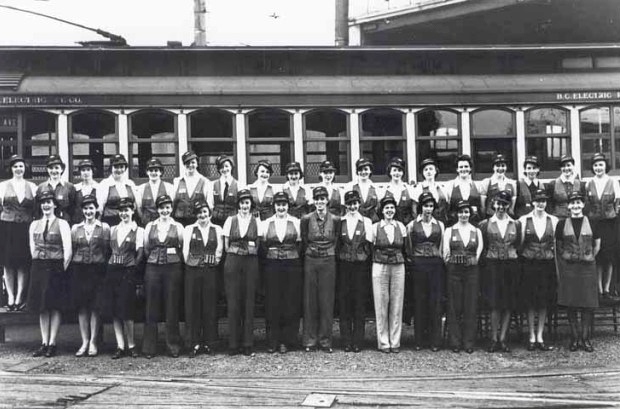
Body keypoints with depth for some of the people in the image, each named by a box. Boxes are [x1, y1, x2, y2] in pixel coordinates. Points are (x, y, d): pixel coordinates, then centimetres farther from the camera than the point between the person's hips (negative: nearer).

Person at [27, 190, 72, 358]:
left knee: (55, 307, -1)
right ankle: (44, 343, 12)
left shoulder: (62, 224, -2)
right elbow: (33, 249, 12)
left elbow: (68, 251, -7)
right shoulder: (34, 224, 11)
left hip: (56, 268, -4)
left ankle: (52, 344, 4)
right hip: (38, 268, 4)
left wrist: (61, 270, -6)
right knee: (42, 307, 7)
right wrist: (39, 266, 5)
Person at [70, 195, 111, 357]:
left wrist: (104, 270, -4)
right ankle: (84, 342, 11)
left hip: (97, 270, -2)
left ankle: (93, 342, 7)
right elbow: (71, 250, 11)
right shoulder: (75, 228, 10)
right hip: (79, 270, 2)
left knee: (94, 307, 0)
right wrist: (73, 269, 3)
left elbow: (107, 251, 1)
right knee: (81, 307, 4)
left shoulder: (104, 227, 3)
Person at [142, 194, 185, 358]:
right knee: (151, 308, 3)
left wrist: (173, 259, 2)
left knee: (172, 308, 3)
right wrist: (155, 259, 10)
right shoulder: (150, 226, 8)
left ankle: (173, 346, 12)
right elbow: (146, 249, 12)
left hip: (173, 269, -1)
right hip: (152, 268, 1)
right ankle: (149, 347, 9)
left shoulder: (178, 227, 4)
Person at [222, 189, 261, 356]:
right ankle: (233, 345, 6)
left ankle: (248, 345, 8)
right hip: (233, 262, 0)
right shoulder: (230, 220, 7)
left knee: (249, 303, 1)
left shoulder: (256, 221, 7)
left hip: (251, 263, 0)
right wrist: (239, 250, -1)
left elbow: (258, 246, 8)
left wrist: (251, 250, -4)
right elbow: (226, 246, 7)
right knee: (233, 302, -1)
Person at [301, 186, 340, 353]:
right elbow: (304, 242, 7)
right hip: (310, 262, 0)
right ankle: (310, 341, 10)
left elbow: (336, 242, 9)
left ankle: (325, 341, 10)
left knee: (327, 301, 3)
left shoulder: (335, 220, 1)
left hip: (328, 262, 0)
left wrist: (328, 252, 5)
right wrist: (311, 252, 4)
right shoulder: (306, 219, -1)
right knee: (310, 301, 3)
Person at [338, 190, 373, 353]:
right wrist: (338, 262, 2)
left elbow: (369, 245, 4)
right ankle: (346, 341, 9)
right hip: (343, 266, 1)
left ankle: (358, 342, 9)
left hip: (361, 266, -1)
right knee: (344, 303, 2)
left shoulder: (366, 222, 5)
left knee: (359, 303, 1)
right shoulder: (339, 222, 7)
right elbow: (336, 244, 10)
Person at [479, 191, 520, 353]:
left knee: (508, 305, 2)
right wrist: (487, 258, 1)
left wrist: (510, 254, 4)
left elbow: (518, 245, 12)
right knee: (495, 304, -6)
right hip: (492, 265, -2)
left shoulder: (515, 225, 8)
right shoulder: (485, 224, 3)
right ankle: (494, 339, 2)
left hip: (511, 266, 2)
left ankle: (502, 339, 10)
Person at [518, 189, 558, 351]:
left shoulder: (553, 220, 5)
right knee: (530, 302, 2)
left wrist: (554, 261, 4)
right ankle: (532, 337, 10)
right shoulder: (524, 220, 0)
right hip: (529, 265, -2)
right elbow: (520, 243, 3)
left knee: (545, 302, 5)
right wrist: (523, 257, -1)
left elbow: (556, 244, 9)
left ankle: (540, 337, 12)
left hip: (547, 265, 2)